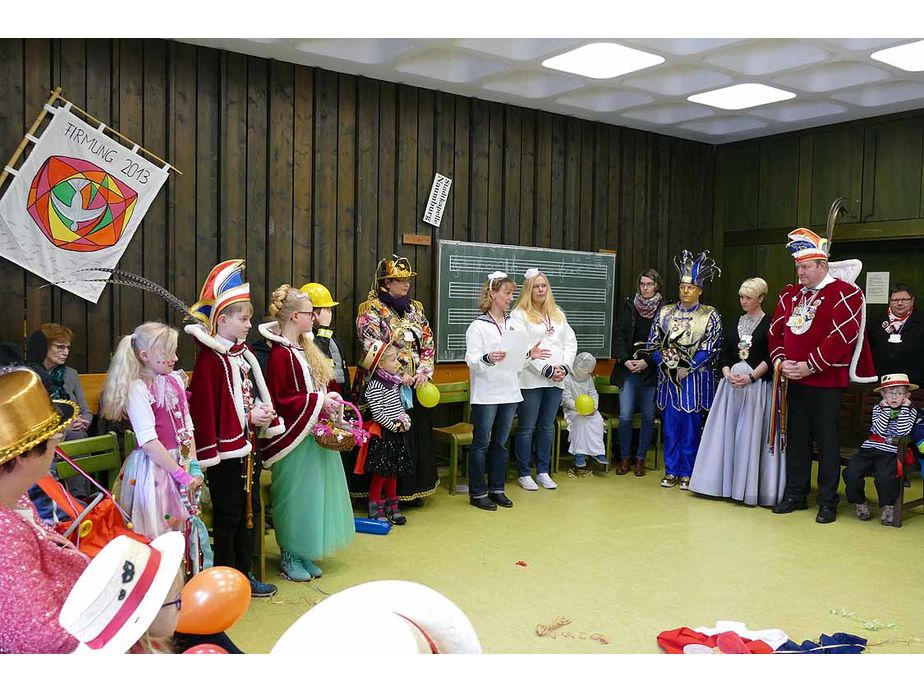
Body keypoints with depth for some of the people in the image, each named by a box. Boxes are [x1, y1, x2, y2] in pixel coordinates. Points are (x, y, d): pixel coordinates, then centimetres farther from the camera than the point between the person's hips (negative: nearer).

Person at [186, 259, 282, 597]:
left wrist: (264, 415, -2)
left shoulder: (244, 353, 10)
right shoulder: (211, 357, -16)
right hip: (226, 448, -8)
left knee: (249, 511, 16)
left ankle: (244, 574, 29)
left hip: (249, 446, 9)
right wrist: (249, 417, -19)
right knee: (228, 516, 3)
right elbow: (205, 406, -21)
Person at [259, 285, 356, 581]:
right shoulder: (281, 354, -20)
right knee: (296, 497, 2)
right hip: (294, 438, -9)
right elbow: (280, 401, -22)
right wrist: (319, 401, -20)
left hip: (313, 435, 9)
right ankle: (290, 558, 17)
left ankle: (303, 554, 27)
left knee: (312, 495, 15)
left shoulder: (303, 348, 10)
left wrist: (328, 398, 0)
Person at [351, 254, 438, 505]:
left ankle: (411, 490, 22)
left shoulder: (415, 308, 13)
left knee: (415, 438, 10)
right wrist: (399, 375, -18)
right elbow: (373, 348, -15)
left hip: (414, 387, 6)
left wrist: (424, 371, -5)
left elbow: (427, 343, 11)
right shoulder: (370, 310, -5)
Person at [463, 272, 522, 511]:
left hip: (509, 392, 6)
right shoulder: (478, 326, -6)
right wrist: (487, 358, -31)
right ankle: (477, 493, 10)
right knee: (481, 444, 2)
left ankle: (497, 489, 23)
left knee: (500, 443, 13)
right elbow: (471, 359, -13)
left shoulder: (512, 324, 11)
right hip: (486, 394, -6)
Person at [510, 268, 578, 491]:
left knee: (547, 427, 12)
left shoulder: (558, 314, 17)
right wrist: (547, 370, -16)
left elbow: (571, 342, 13)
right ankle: (523, 474, 10)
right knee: (527, 428, 2)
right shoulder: (519, 314, -4)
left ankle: (543, 472, 20)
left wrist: (564, 367, -4)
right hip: (531, 380, -5)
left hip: (556, 381, 6)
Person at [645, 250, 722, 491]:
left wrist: (687, 368, -12)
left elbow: (711, 347, -7)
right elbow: (653, 342, 7)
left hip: (696, 378, -2)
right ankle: (671, 471, 13)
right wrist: (665, 364, -7)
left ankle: (687, 473, 10)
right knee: (671, 423, 4)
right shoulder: (665, 312, 9)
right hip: (669, 376, 3)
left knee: (691, 424, 0)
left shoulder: (710, 315, 0)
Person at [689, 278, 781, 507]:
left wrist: (751, 376, -17)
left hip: (757, 386, -5)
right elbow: (723, 353, 10)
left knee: (751, 434, -4)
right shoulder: (732, 322, 14)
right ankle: (726, 483, 13)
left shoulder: (769, 324, -2)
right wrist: (728, 374, -7)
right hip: (731, 384, 5)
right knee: (726, 432, 5)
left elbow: (771, 358, -8)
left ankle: (749, 486, 3)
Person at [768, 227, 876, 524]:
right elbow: (776, 330, 13)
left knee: (827, 442, 1)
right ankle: (795, 494, 23)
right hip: (793, 382, 6)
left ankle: (828, 502, 10)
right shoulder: (790, 294, 12)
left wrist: (810, 365, -18)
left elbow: (842, 336, -17)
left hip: (826, 382, -6)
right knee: (796, 439, 12)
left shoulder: (844, 293, -8)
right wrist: (780, 360, -3)